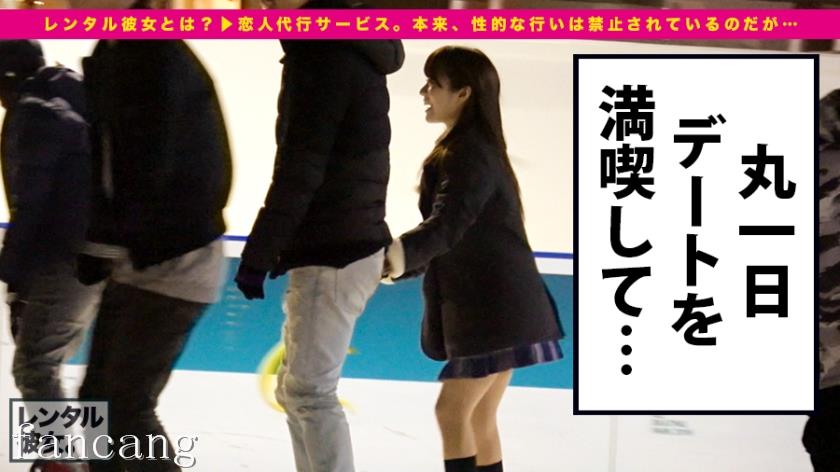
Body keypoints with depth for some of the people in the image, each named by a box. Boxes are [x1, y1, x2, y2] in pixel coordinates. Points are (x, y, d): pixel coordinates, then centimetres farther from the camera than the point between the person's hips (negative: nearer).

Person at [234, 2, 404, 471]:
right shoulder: (356, 53, 15)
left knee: (311, 393, -5)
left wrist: (258, 254, -17)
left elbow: (300, 168, -20)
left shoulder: (321, 50, -14)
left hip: (333, 255, -10)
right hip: (349, 246, 10)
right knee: (296, 389, 17)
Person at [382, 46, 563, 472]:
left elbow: (448, 226, -30)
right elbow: (451, 231, 20)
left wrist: (397, 254, -46)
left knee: (452, 411, -10)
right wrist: (395, 265, 15)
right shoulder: (467, 150, 16)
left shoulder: (469, 153, -15)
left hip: (494, 309, -10)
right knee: (477, 420, 12)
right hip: (487, 309, 10)